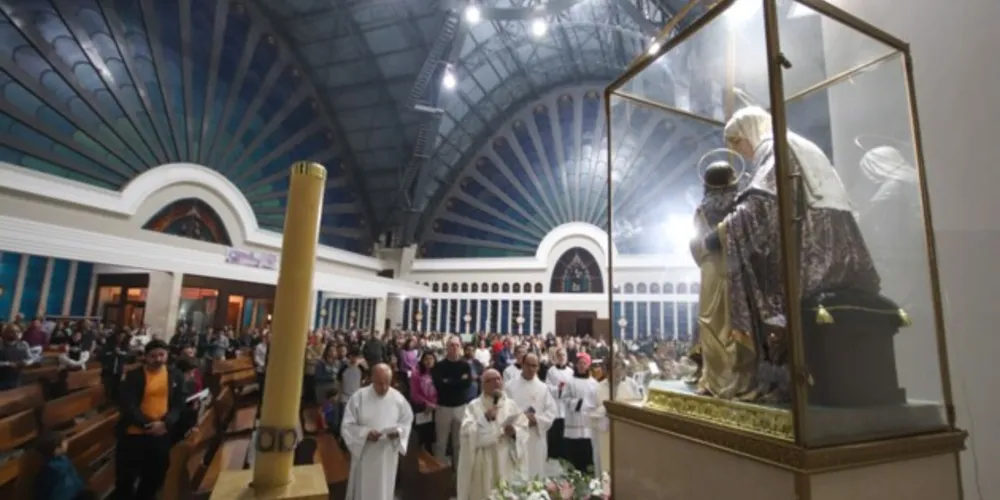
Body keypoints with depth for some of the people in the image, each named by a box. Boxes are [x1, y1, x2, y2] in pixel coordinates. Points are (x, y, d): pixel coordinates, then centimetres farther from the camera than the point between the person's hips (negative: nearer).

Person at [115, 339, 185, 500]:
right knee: (126, 478, 10)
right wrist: (148, 424, -20)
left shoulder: (176, 377, 0)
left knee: (155, 477, 15)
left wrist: (165, 423, -16)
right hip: (134, 433, -2)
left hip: (161, 435, 3)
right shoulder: (133, 376, -8)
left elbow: (178, 405, 1)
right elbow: (127, 406, -13)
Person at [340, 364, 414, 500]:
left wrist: (398, 431, -17)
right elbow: (347, 425, -9)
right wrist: (366, 433, -23)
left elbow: (407, 421, 3)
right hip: (364, 453, -1)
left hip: (388, 454, 2)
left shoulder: (398, 398, -7)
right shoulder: (359, 397, -12)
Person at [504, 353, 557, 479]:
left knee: (536, 471, 8)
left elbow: (551, 412, 2)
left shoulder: (543, 387, 6)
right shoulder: (511, 386, -1)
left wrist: (536, 419, -12)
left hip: (537, 438, 2)